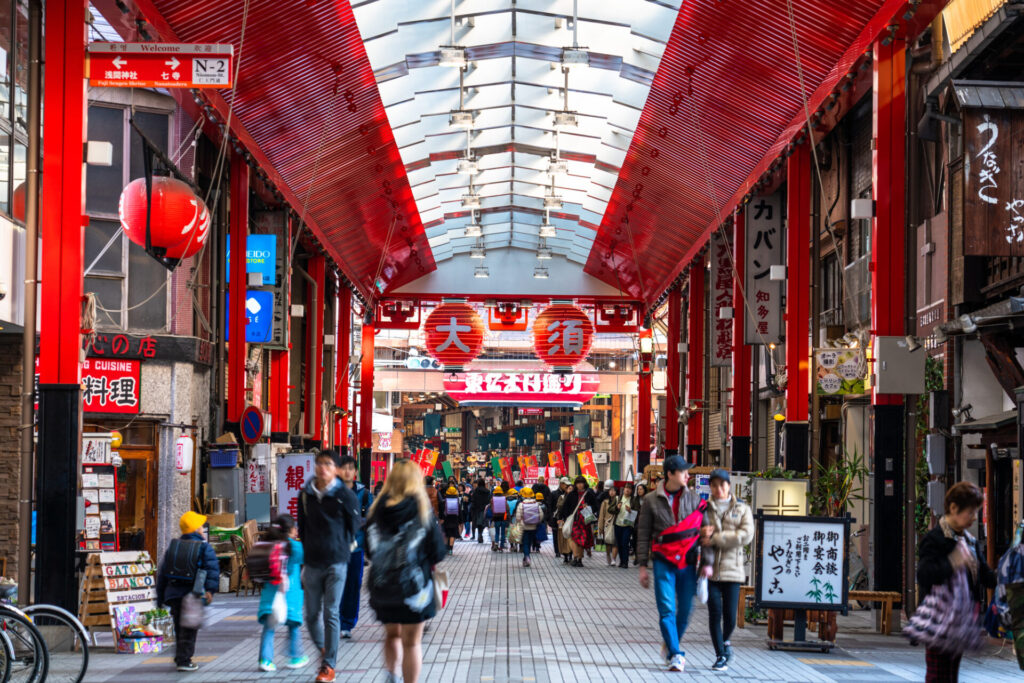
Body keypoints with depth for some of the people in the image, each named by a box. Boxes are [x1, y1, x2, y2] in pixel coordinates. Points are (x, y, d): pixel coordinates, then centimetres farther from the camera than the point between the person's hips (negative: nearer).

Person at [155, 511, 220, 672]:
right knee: (189, 630, -1)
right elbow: (212, 568, -18)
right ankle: (184, 661, -5)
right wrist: (210, 589, -24)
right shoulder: (204, 548, -2)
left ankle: (180, 658, 28)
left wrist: (160, 598, 20)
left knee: (179, 628, 19)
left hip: (173, 594, 5)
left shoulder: (173, 546, 13)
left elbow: (162, 573, 15)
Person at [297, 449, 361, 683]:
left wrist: (343, 545, 5)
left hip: (336, 563, -3)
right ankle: (323, 649, 33)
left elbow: (354, 523, 4)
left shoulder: (345, 495, -6)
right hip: (312, 562, 4)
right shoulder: (305, 494, 4)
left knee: (331, 614, -4)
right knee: (312, 614, 7)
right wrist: (307, 549, 12)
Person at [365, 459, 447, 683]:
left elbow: (369, 549, 5)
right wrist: (428, 562, 15)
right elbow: (438, 551, -5)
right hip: (414, 581, -3)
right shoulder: (421, 509, -10)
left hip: (381, 583, 3)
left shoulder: (378, 508, -2)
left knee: (392, 634, 21)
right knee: (411, 642, 7)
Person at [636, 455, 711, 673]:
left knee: (685, 610, 7)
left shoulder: (693, 498, 5)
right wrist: (643, 566, 1)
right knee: (667, 609, -9)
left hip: (688, 562, 2)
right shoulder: (651, 500, 1)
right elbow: (643, 534, 5)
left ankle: (671, 645, 29)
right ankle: (676, 655, -4)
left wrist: (706, 562, 0)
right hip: (663, 562, -2)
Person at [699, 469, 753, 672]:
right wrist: (701, 532, -17)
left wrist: (715, 538, -14)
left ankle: (725, 642, 31)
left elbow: (746, 535, -7)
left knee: (730, 615, 0)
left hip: (732, 567, 0)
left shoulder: (742, 509, 8)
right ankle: (721, 656, 7)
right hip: (710, 568, 0)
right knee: (715, 613, -5)